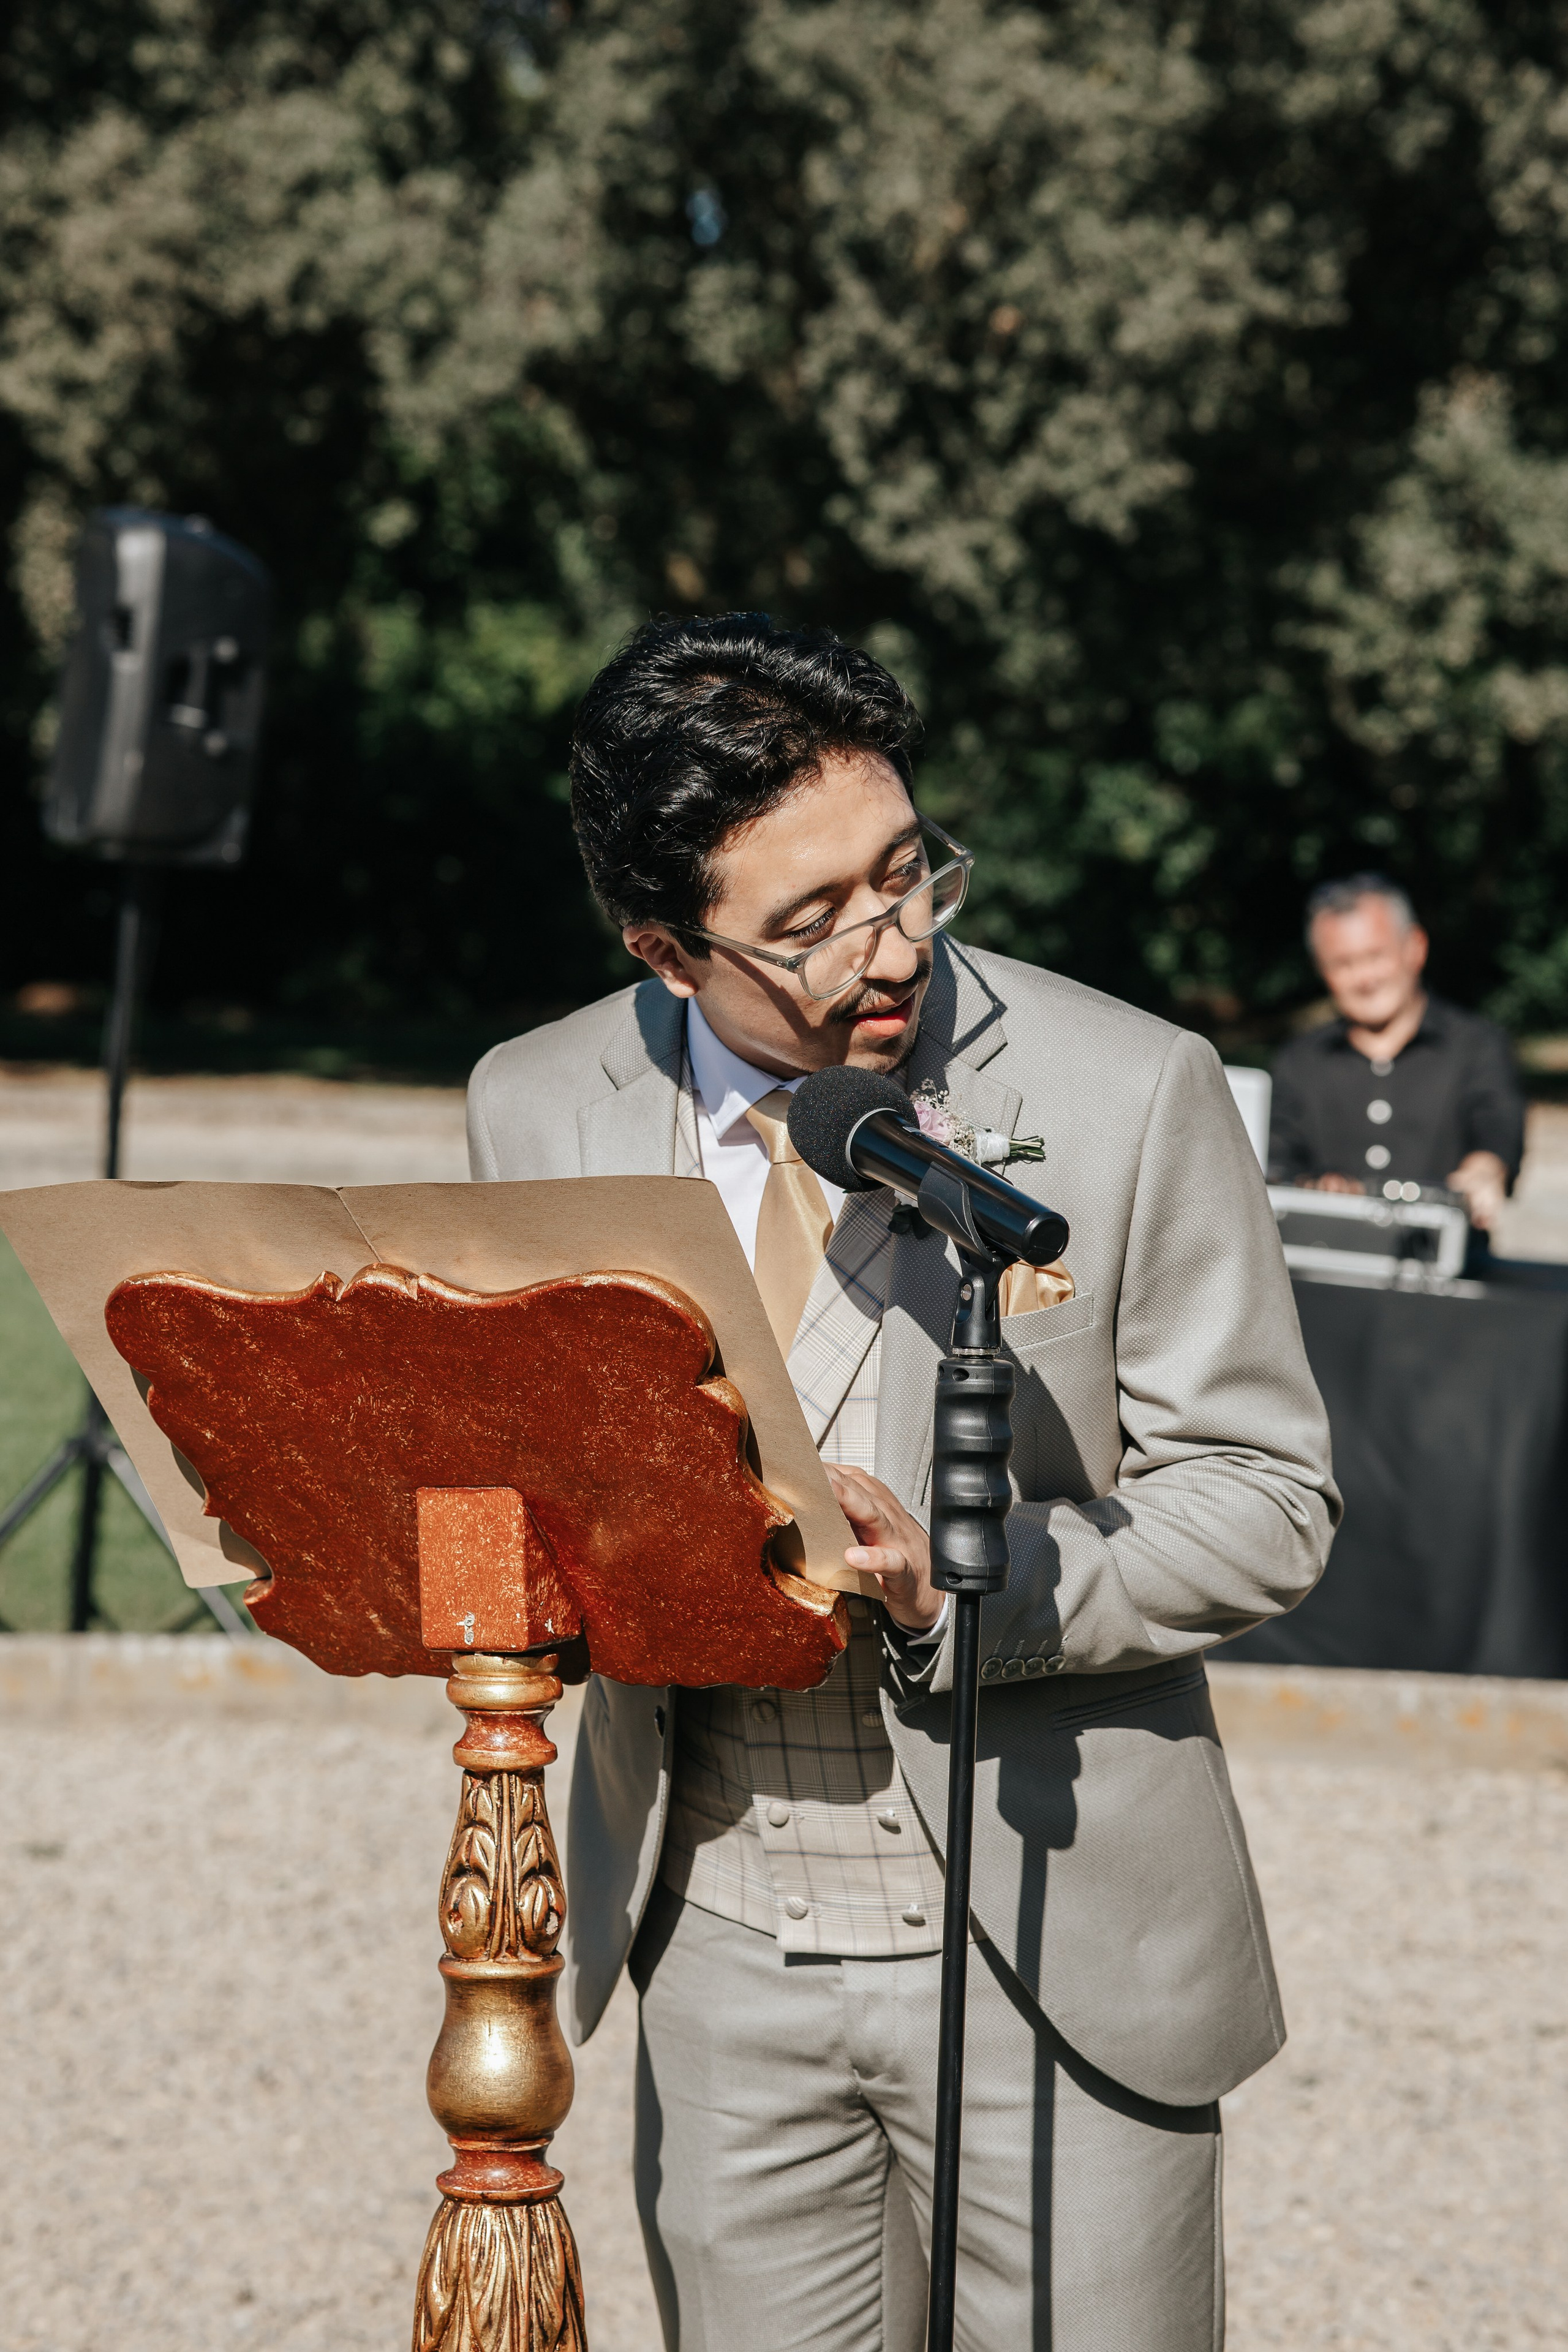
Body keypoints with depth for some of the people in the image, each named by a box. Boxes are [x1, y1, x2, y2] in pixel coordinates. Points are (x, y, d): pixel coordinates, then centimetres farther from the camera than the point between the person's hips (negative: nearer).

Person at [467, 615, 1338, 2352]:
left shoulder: (1130, 1094, -10)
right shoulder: (540, 1112, 0)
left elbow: (1261, 1503, -6)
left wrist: (950, 1592, -21)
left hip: (1056, 1946, -3)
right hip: (722, 1961, 3)